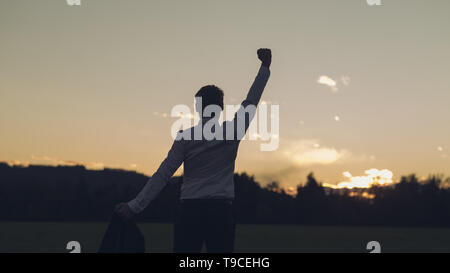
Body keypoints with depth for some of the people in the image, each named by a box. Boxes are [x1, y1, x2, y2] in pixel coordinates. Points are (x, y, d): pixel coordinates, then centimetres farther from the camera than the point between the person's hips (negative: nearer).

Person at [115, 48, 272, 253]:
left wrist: (134, 206, 2)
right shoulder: (231, 132, 1)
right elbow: (251, 102, 13)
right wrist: (265, 67, 23)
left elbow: (162, 176, -2)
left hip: (189, 211, 0)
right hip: (221, 212, 0)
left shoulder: (185, 137, 0)